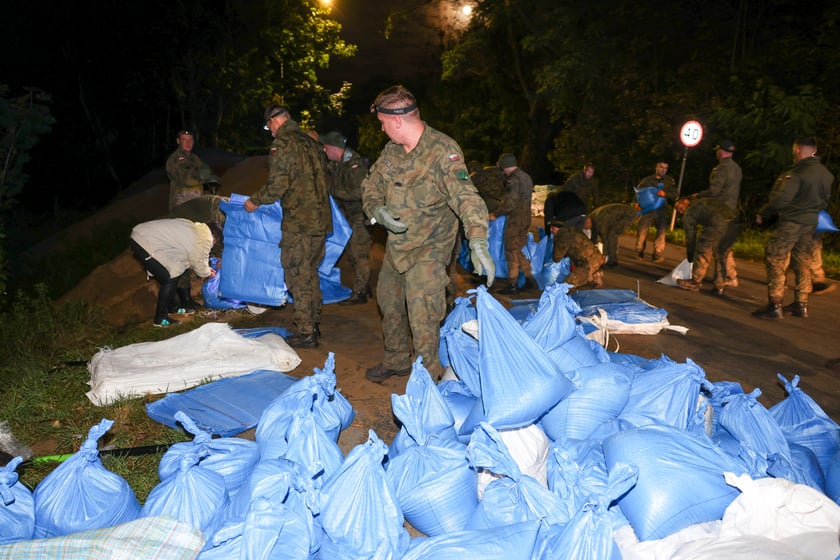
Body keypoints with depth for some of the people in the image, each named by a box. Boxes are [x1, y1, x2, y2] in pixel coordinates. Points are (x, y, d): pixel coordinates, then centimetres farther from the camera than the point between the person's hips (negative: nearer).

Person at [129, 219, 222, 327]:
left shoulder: (194, 227, 16)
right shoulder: (204, 238, -12)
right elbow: (199, 263, 0)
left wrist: (206, 269, 32)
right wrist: (207, 273, 19)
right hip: (145, 244, -10)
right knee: (170, 280, -5)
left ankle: (170, 306, 33)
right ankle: (161, 318, 4)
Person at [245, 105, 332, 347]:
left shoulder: (283, 143, -9)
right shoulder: (310, 141, 15)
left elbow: (277, 184, -16)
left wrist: (255, 201, 1)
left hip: (299, 221, -8)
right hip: (320, 218, 8)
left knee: (298, 276, -1)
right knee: (310, 272, 18)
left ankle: (305, 333, 3)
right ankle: (314, 323, 26)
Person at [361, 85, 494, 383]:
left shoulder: (443, 150, -21)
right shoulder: (392, 150, 2)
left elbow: (466, 196, -31)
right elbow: (371, 184, 12)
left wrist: (477, 242, -45)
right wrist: (378, 210, -11)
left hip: (427, 250, -8)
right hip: (395, 246, 8)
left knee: (422, 318, -8)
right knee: (389, 303, 20)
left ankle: (428, 378, 11)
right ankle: (396, 360, 40)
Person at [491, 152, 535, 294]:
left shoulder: (514, 178, -15)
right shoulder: (526, 176, 15)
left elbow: (511, 203, -21)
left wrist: (495, 214, -11)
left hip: (515, 219, -9)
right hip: (525, 217, 9)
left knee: (511, 251, -3)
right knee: (518, 250, 17)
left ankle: (512, 285, 1)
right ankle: (529, 279, 19)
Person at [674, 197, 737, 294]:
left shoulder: (689, 212, 16)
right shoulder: (705, 202, 37)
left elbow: (690, 236, 18)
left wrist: (690, 255, 29)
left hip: (717, 224, -7)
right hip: (733, 219, 7)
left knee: (703, 253, 8)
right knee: (722, 256, 19)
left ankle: (695, 282, 15)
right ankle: (720, 286, 23)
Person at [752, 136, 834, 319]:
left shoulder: (797, 172, -17)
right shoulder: (826, 174, 7)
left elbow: (780, 200, -21)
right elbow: (825, 200, 16)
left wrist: (762, 214, -7)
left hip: (790, 223, -8)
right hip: (811, 224, 8)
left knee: (776, 262, -2)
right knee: (803, 264, 15)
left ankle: (774, 306, -4)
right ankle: (801, 305, 22)